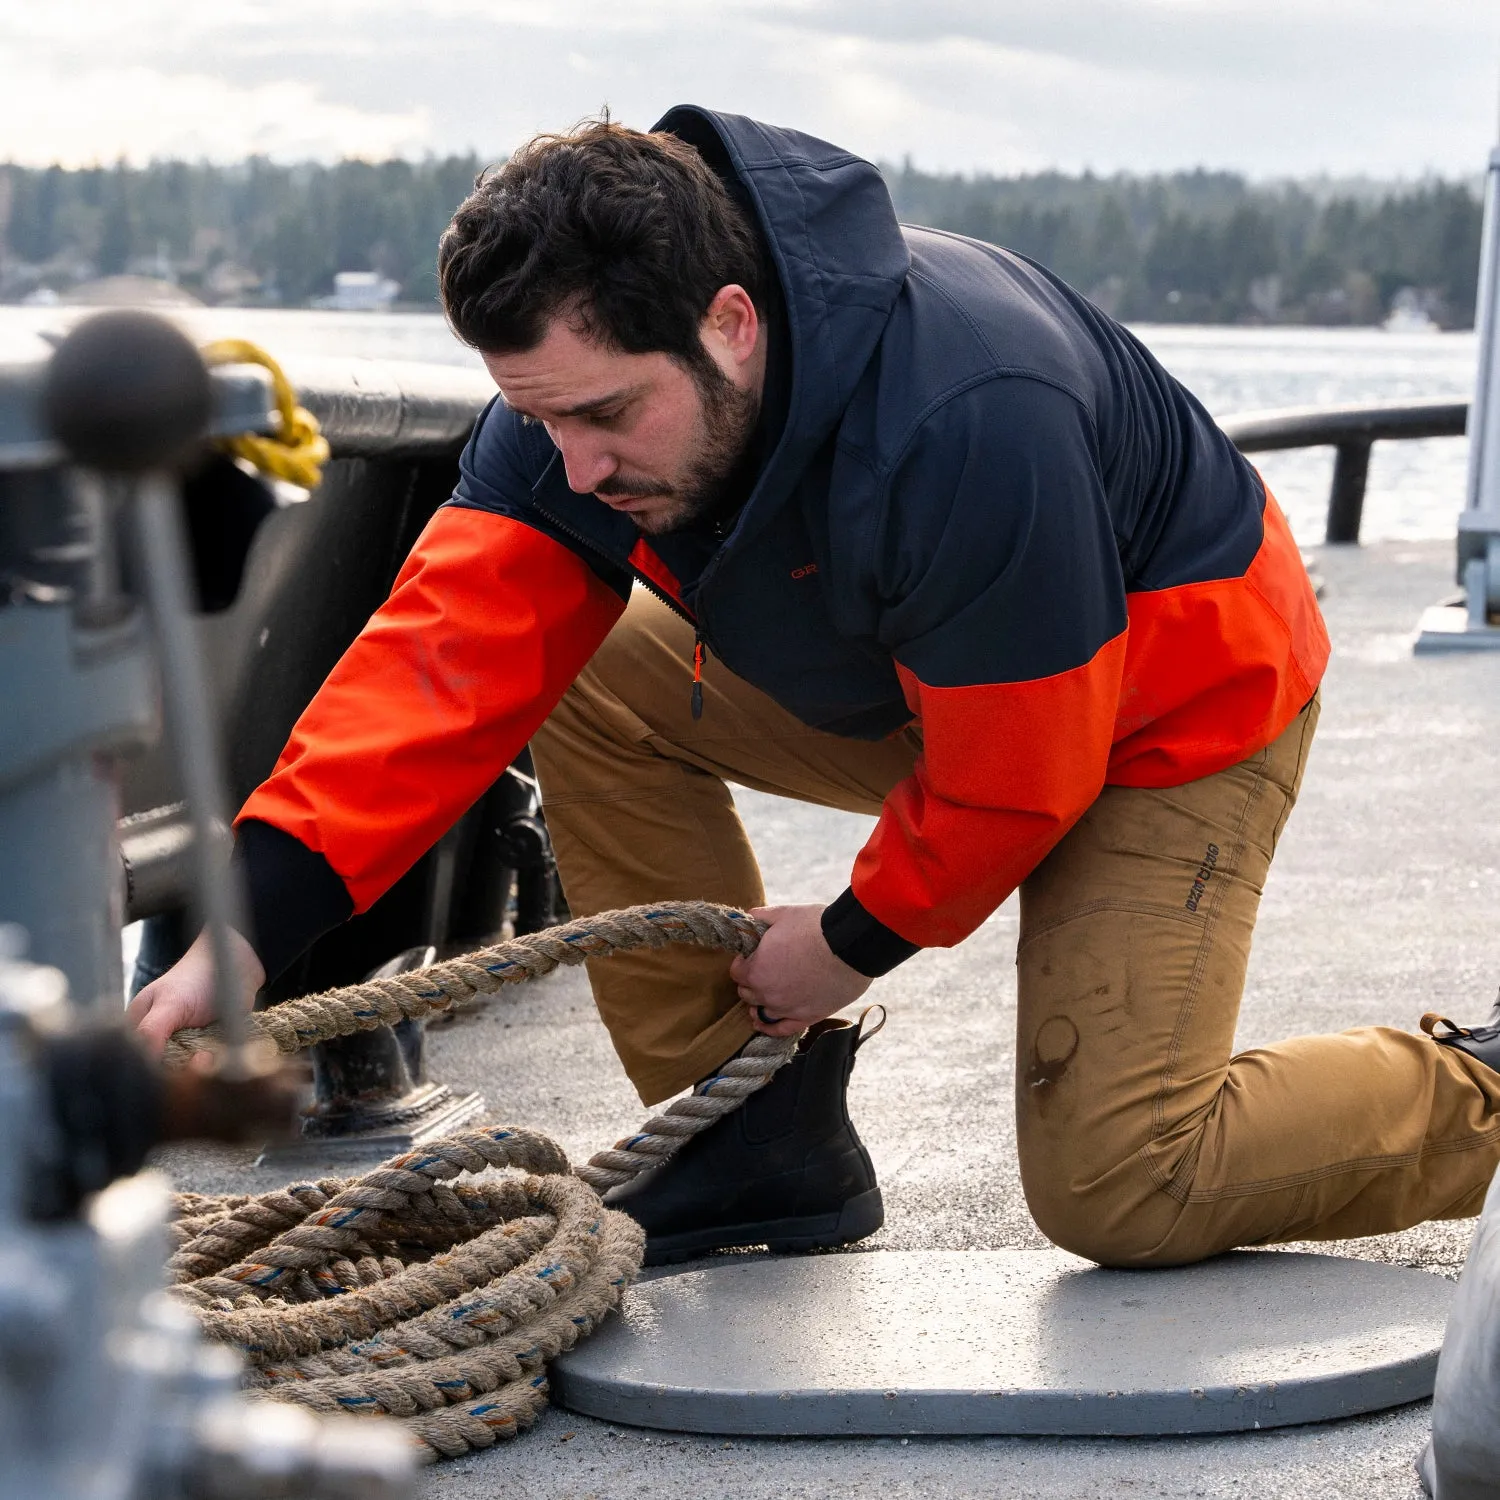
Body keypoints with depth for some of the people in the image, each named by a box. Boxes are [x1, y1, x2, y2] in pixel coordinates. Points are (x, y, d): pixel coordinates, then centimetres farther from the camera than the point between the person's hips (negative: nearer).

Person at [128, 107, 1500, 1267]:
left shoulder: (968, 424, -41)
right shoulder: (587, 385, -19)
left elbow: (1012, 782, -29)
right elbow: (453, 654, -25)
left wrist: (854, 944, -14)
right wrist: (251, 923, -35)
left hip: (1168, 705, -7)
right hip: (911, 680, 7)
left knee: (1114, 1186, -16)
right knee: (590, 685, -8)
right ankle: (759, 1143, 2)